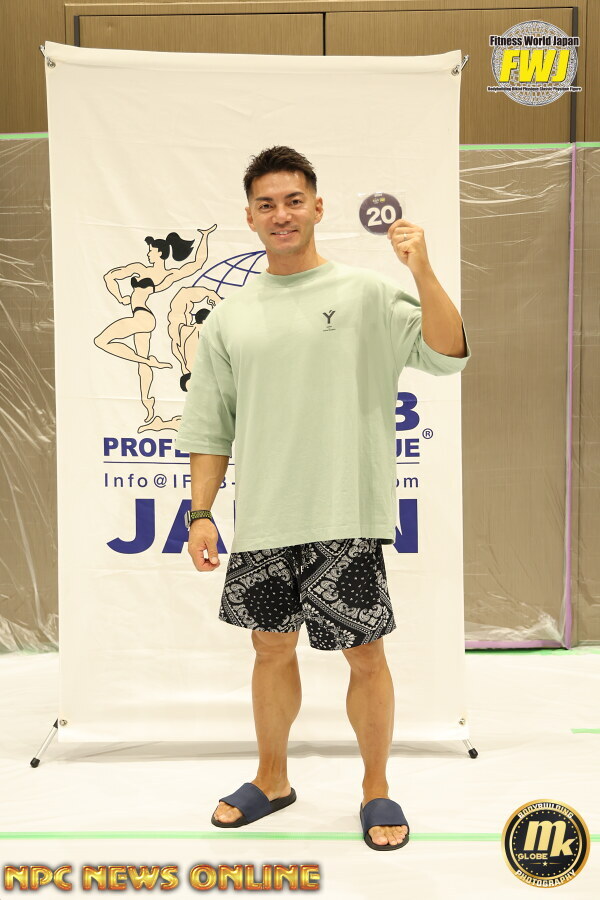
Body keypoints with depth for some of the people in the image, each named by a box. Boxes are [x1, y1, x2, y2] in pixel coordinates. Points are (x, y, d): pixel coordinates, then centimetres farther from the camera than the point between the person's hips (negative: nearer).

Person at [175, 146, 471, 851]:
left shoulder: (367, 293, 0)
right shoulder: (229, 318, 9)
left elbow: (447, 356, -12)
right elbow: (209, 427, 11)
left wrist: (423, 272, -24)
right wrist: (200, 513, 5)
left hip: (347, 518, -3)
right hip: (262, 525, 3)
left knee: (365, 658, 5)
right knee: (271, 650, 16)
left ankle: (376, 788, 28)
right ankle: (272, 779, 37)